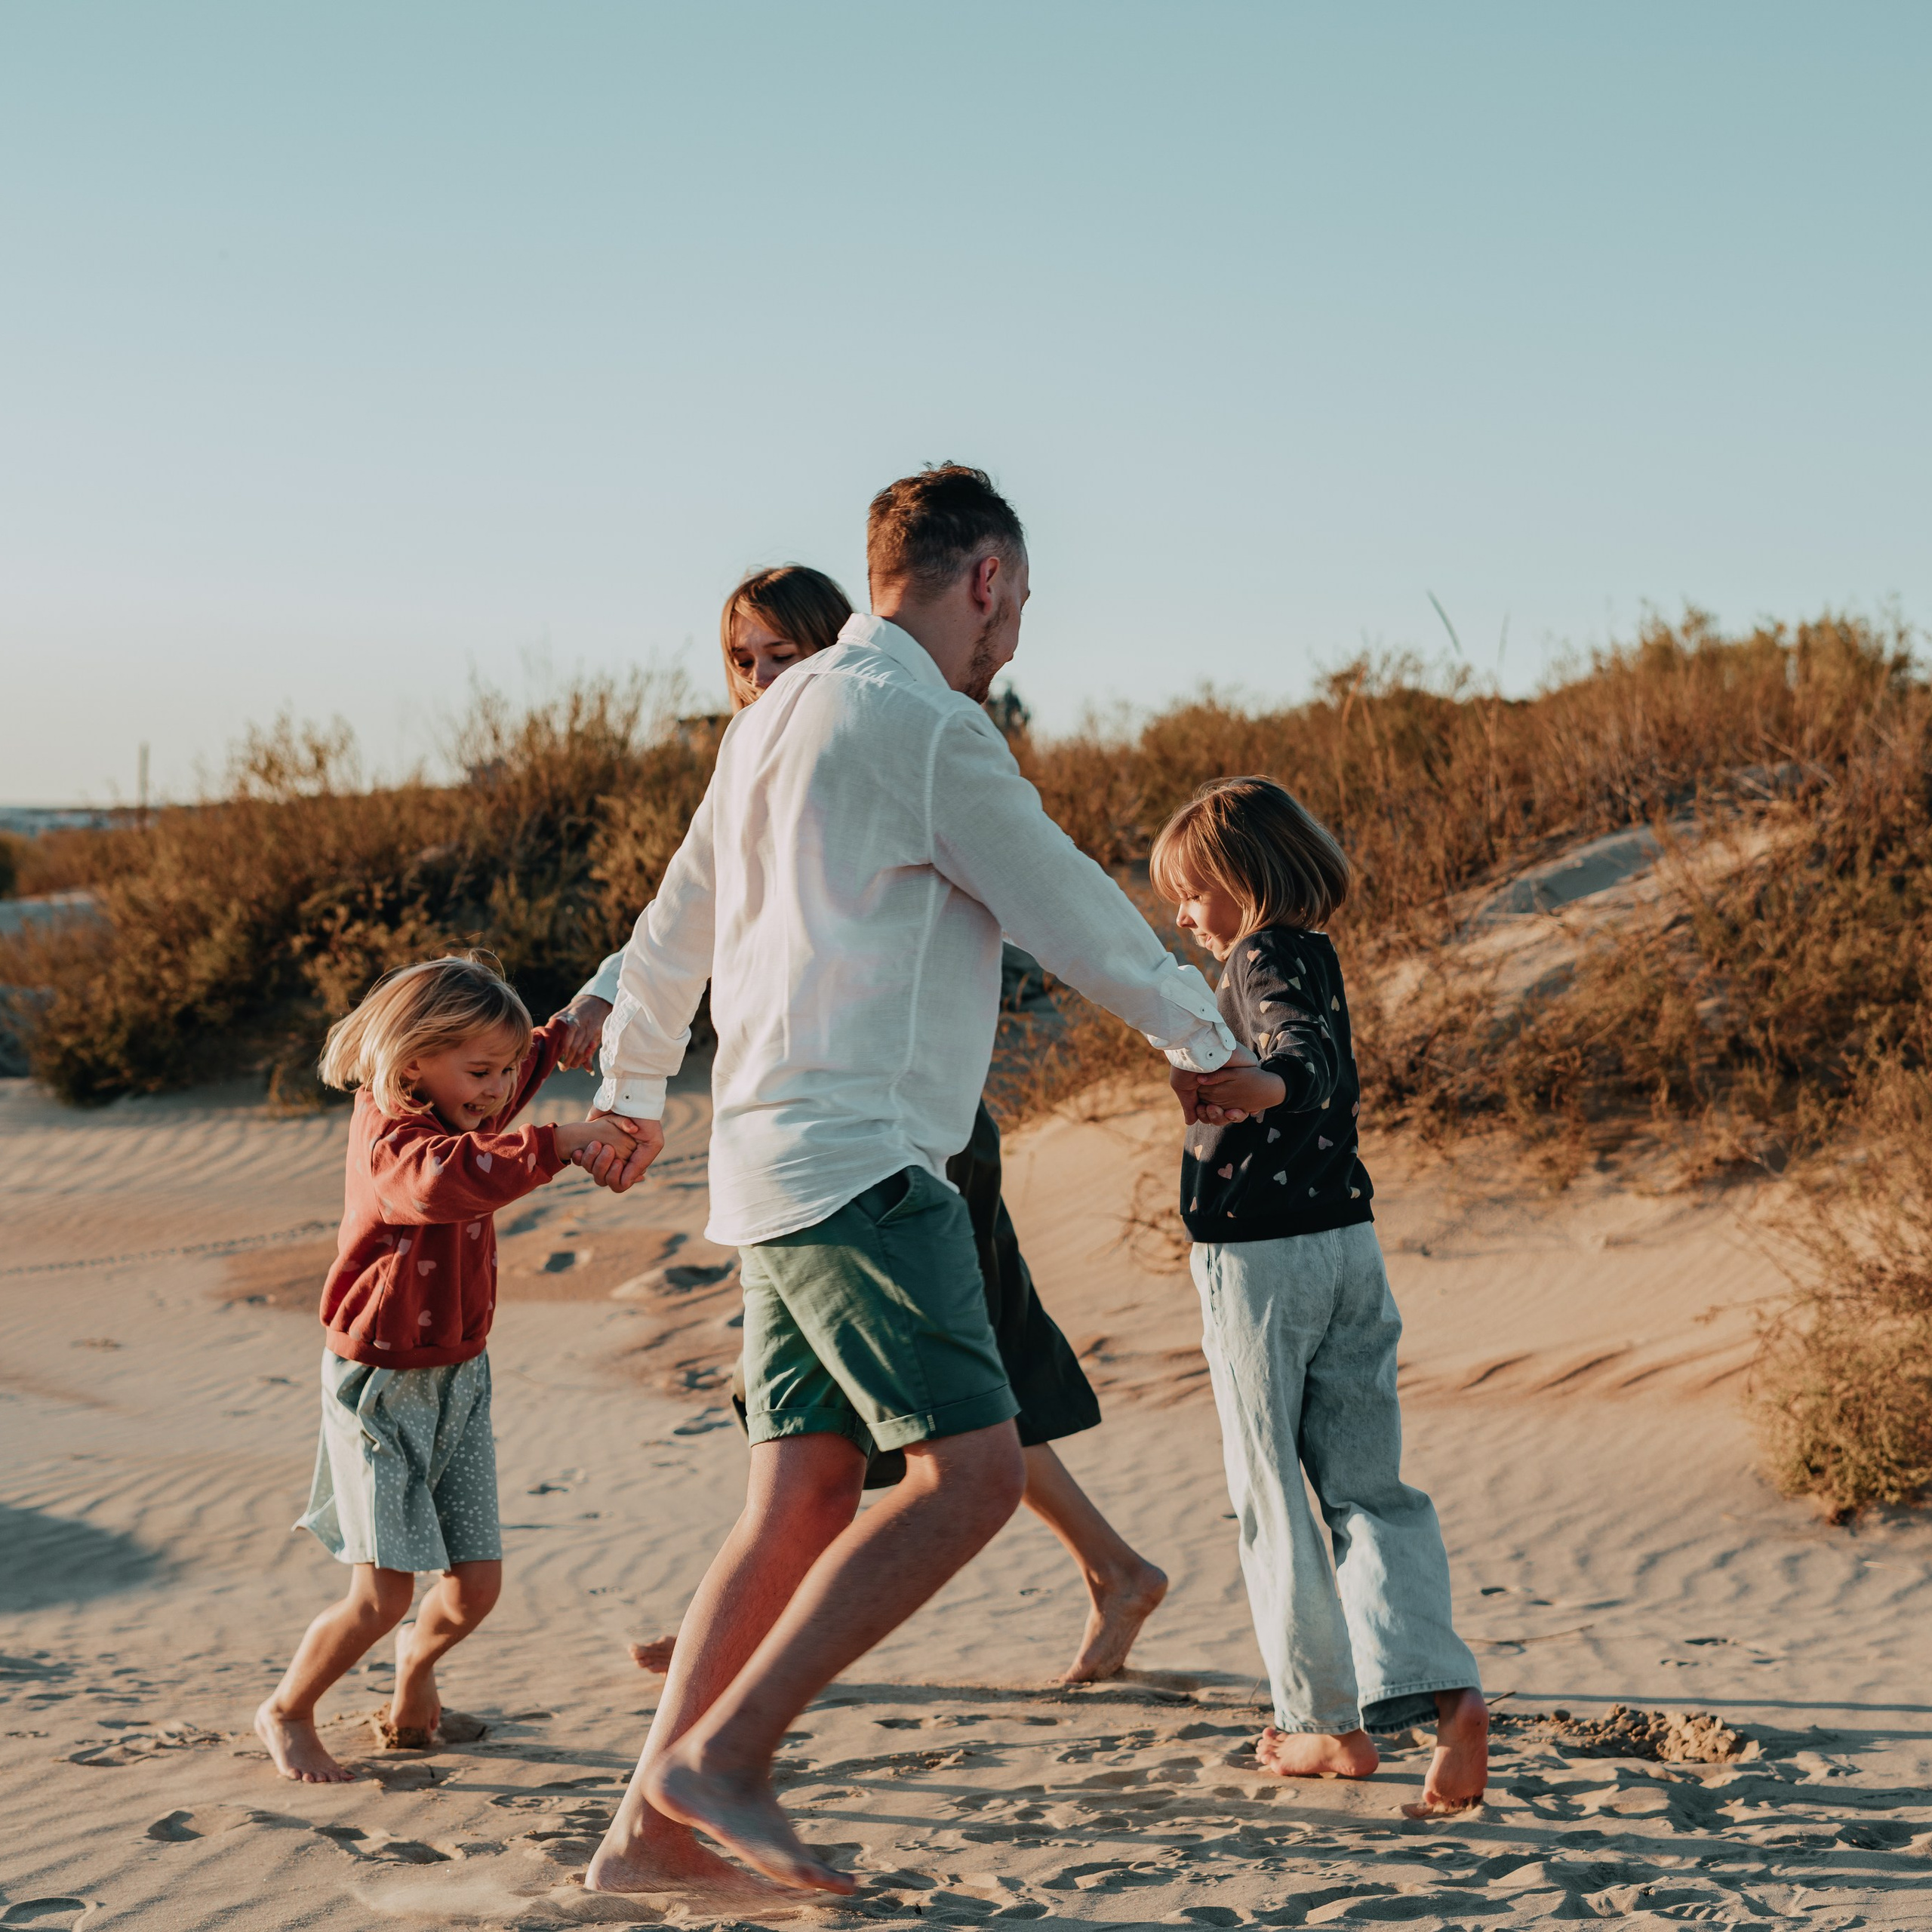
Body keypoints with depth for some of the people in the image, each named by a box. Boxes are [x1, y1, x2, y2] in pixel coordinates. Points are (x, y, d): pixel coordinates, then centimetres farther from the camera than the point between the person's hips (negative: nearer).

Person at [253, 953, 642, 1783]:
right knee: (383, 1591, -10)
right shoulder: (389, 1139, -20)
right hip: (381, 1381, -8)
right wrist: (558, 1145, -47)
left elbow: (501, 1098, 33)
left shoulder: (451, 1115, 7)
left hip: (458, 1376, 8)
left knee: (477, 1583, 4)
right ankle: (285, 1713, 15)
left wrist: (559, 1039, 20)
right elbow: (444, 1179, -44)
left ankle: (417, 1659, 38)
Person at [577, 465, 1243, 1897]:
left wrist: (634, 1096, 45)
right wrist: (1204, 1039, 14)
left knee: (802, 1502, 8)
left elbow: (670, 933, 30)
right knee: (971, 1473, -13)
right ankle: (723, 1754, -13)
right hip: (860, 1162, -10)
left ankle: (651, 1833, 7)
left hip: (779, 1166, 10)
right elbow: (1074, 915, -4)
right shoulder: (926, 727, -9)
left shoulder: (776, 716, 19)